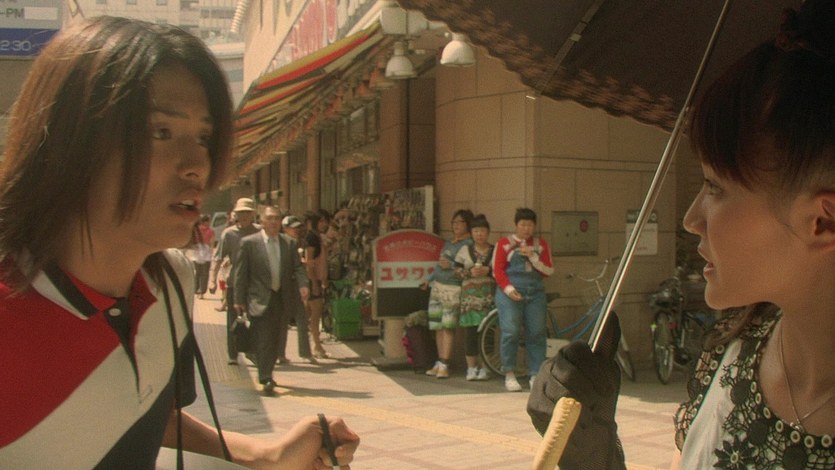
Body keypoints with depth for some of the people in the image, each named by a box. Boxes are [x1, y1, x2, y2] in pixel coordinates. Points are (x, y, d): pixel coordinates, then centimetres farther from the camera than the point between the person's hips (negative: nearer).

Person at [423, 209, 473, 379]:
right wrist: (429, 278, 28)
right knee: (438, 327, 5)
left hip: (453, 289, -7)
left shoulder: (469, 244, -5)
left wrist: (451, 266, -22)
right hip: (437, 287, 7)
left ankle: (444, 365, -11)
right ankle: (439, 363, 10)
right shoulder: (448, 242, 19)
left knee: (448, 327, -11)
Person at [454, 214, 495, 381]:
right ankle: (471, 367, 5)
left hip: (489, 296, -1)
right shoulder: (464, 250, 12)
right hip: (470, 296, 1)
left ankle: (484, 367, 4)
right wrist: (470, 273, -8)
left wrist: (488, 271, -13)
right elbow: (456, 270, 8)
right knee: (470, 332, -2)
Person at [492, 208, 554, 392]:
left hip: (535, 294, 3)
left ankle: (536, 375, 6)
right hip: (510, 294, -3)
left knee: (536, 334, -1)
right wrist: (508, 289, -12)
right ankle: (509, 375, 1)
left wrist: (532, 256, -6)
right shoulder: (504, 243, 8)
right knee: (510, 333, -10)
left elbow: (549, 271, 7)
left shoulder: (541, 245, 16)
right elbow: (497, 270, 2)